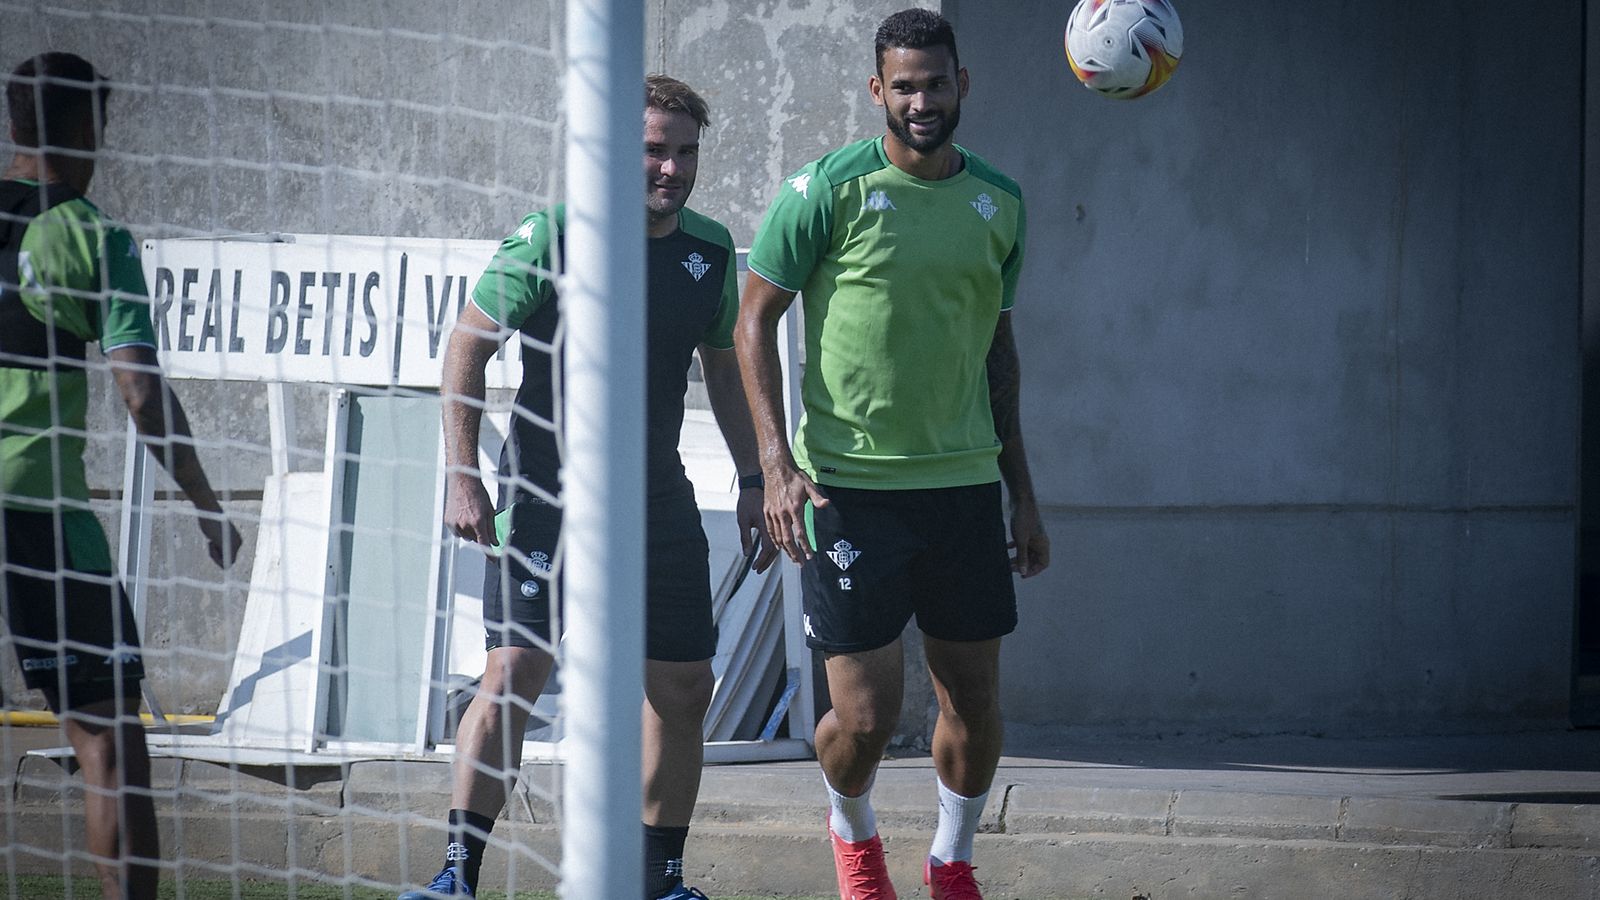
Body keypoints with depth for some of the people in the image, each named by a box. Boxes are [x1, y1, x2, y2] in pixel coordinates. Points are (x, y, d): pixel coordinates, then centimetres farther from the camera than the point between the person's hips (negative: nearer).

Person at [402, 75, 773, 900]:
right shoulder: (549, 240, -10)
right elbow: (467, 346, -5)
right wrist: (462, 478, -10)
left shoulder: (710, 250, 4)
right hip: (544, 493, -5)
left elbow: (725, 364, 19)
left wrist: (752, 481, 16)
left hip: (658, 502, 5)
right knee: (514, 671, -16)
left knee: (683, 691, 6)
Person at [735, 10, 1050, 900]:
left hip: (965, 484, 4)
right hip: (852, 488, -4)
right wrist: (778, 464, -12)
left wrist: (1022, 491, 18)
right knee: (866, 715, -4)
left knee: (976, 703, 5)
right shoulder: (828, 190, -6)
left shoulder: (999, 202, 8)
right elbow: (756, 321, -2)